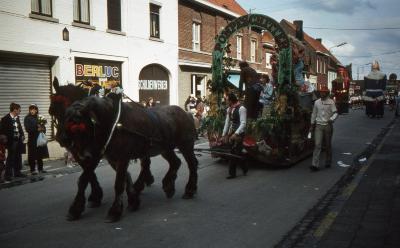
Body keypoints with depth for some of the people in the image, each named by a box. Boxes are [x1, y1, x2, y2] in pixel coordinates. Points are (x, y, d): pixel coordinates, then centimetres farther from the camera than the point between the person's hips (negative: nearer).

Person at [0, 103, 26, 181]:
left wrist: (22, 135, 2)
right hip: (11, 142, -7)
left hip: (18, 141, 7)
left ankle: (17, 172, 24)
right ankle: (8, 175, 6)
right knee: (10, 158, -2)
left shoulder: (17, 118, 8)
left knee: (18, 157, 13)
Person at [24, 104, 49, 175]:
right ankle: (32, 170, 3)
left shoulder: (39, 117, 10)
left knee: (40, 154, 7)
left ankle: (40, 168, 17)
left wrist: (42, 128, -8)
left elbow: (43, 127, 13)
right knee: (32, 155, -3)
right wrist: (37, 129, -14)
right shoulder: (27, 118, -2)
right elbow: (28, 129, -9)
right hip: (32, 139, -4)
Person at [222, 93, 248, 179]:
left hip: (238, 134, -7)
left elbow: (243, 123, -20)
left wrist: (236, 134, -27)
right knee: (233, 153, 10)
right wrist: (224, 134, 14)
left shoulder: (241, 108, -14)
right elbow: (227, 122, 16)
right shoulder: (229, 109, 11)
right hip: (231, 133, 7)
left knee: (236, 153, -5)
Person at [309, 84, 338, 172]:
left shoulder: (331, 102, -1)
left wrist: (331, 119, -26)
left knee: (328, 145, 10)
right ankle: (315, 165, -12)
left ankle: (328, 162, 26)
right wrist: (312, 125, 14)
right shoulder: (317, 102, 8)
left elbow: (335, 113, -6)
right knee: (317, 145, -8)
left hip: (328, 126, -1)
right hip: (318, 126, 1)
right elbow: (314, 114, 14)